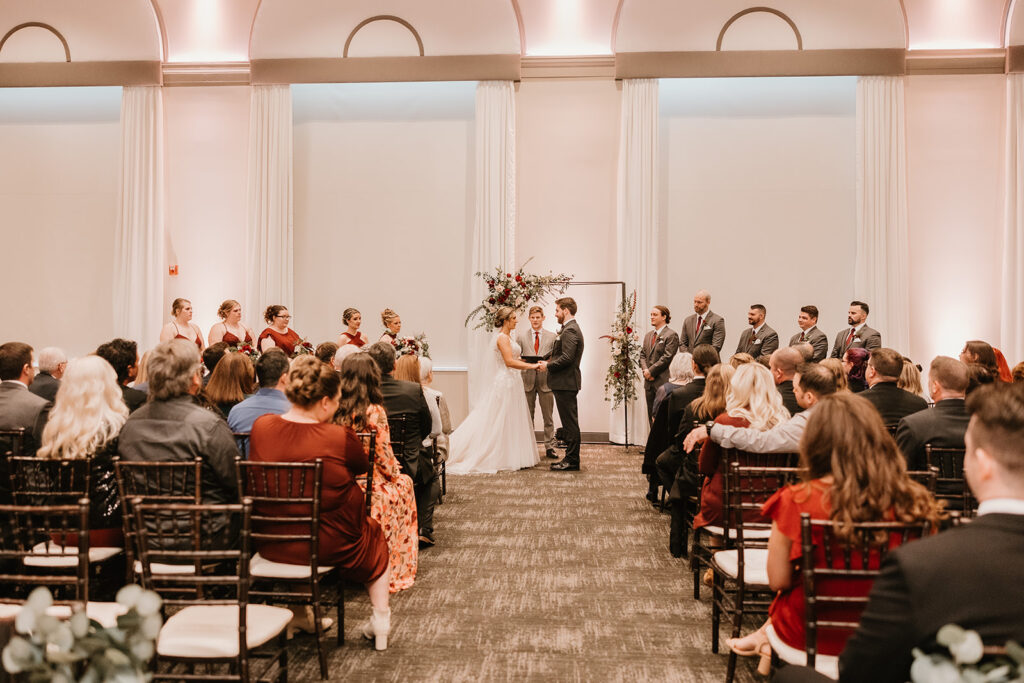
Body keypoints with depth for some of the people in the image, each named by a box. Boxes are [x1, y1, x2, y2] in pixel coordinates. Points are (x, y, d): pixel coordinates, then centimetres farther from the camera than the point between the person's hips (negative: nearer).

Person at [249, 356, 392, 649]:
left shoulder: (260, 426, -11)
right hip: (330, 546, -4)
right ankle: (381, 619, 33)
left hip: (272, 545, 4)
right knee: (374, 531, 27)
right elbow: (362, 466, -3)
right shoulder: (340, 436, -24)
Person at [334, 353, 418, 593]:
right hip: (368, 490, -5)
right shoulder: (375, 412, -16)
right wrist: (395, 472, 11)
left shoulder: (334, 411, -3)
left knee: (399, 480, 29)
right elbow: (384, 459, -12)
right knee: (404, 484, 25)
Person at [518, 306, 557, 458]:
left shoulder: (552, 336, 6)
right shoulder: (522, 336, 9)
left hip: (545, 381, -1)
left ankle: (549, 447, 8)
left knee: (548, 417, 2)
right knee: (527, 417, 6)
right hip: (527, 380, 1)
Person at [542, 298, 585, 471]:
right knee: (569, 422, 14)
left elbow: (567, 358, -24)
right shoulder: (570, 329, 19)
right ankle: (570, 458, 21)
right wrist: (548, 362, 9)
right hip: (565, 382, 11)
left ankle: (572, 461, 0)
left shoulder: (570, 330, -16)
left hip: (566, 383, -11)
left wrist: (548, 365, -12)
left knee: (570, 423, -5)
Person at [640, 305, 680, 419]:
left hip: (663, 381, -7)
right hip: (649, 381, 7)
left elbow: (667, 357, -13)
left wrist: (651, 371, -13)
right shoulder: (648, 335, 18)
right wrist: (645, 370, -3)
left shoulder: (671, 335, -7)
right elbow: (643, 354, 15)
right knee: (651, 415, 9)